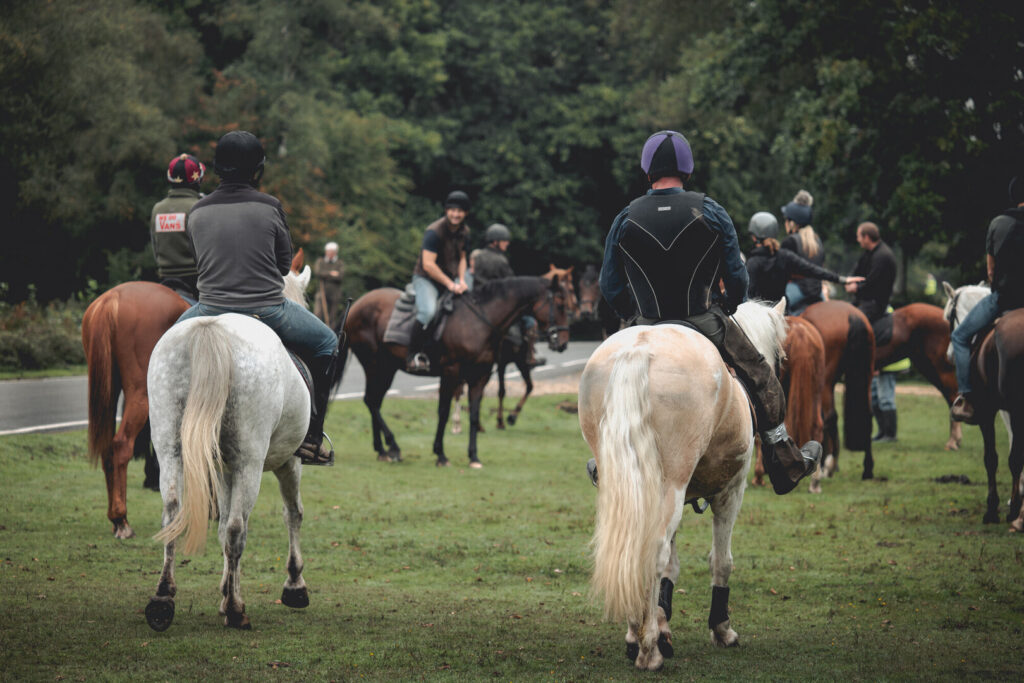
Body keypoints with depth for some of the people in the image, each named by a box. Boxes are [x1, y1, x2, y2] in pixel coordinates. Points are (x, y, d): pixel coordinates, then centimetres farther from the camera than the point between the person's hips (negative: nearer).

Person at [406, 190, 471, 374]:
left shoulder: (464, 232, 5)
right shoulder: (434, 232, -19)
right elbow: (428, 264, -24)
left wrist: (461, 281, 0)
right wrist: (450, 285, -23)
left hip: (451, 279, 8)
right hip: (426, 278, -8)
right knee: (428, 311, -32)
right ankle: (413, 355, -23)